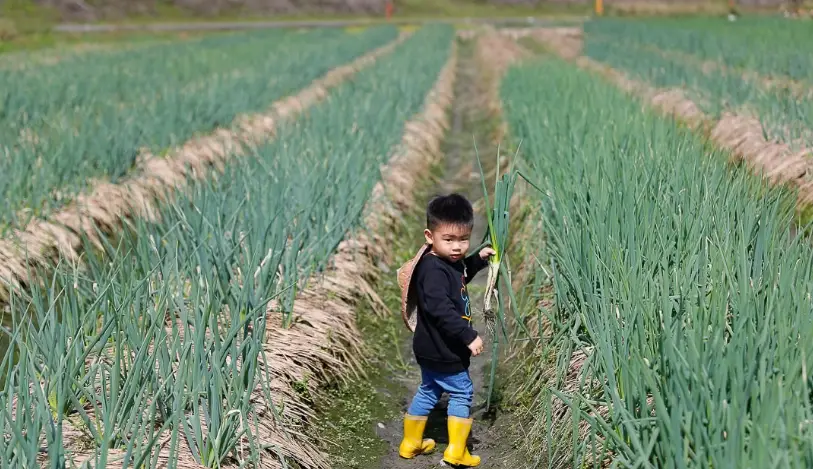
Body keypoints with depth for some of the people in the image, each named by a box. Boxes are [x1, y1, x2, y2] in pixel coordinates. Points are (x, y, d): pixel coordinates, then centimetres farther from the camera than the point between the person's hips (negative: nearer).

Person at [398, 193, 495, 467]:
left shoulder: (450, 261, 4)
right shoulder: (433, 270, -27)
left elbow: (459, 278, 28)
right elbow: (440, 309, -36)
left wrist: (478, 260, 15)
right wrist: (469, 336, -36)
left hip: (433, 349, 10)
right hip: (441, 350, -10)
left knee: (428, 391, 22)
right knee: (462, 392, 3)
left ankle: (411, 443, 36)